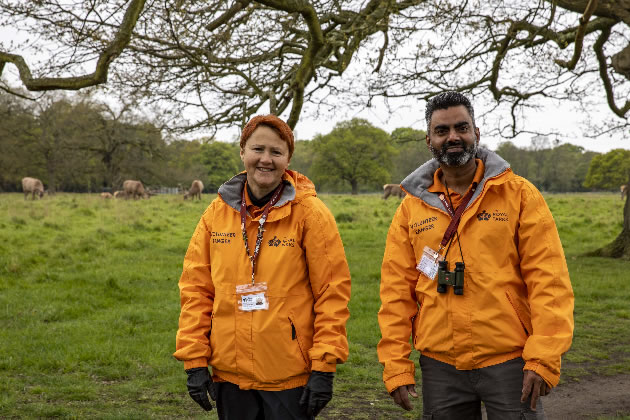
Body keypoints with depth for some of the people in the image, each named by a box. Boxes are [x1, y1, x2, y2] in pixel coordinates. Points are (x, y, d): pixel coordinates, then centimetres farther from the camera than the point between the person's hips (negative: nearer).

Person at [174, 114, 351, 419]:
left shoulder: (310, 213, -6)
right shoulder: (217, 212, 4)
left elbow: (332, 291, -7)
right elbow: (195, 288, 6)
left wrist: (324, 368, -10)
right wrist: (195, 361, 1)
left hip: (291, 377, -3)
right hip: (230, 374, 3)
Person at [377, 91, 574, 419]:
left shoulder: (519, 194, -1)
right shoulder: (411, 208, 6)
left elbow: (549, 280, -6)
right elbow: (397, 291, 4)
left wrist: (543, 359, -13)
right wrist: (396, 367, -1)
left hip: (510, 361, -2)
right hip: (440, 366, 2)